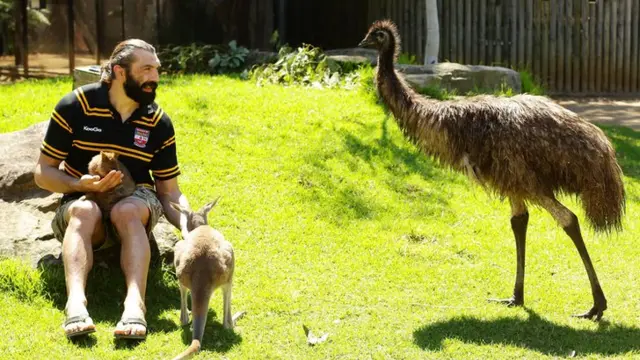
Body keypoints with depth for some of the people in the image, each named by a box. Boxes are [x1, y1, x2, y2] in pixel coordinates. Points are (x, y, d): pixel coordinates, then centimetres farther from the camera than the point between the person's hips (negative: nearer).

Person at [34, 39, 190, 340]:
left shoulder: (158, 122, -2)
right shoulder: (75, 106, -7)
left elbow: (170, 193, 0)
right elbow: (43, 172, -2)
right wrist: (80, 185, -23)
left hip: (136, 205, 1)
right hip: (80, 202, -1)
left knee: (126, 210, -36)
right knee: (84, 211, -37)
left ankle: (135, 304, -56)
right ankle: (76, 303, -59)